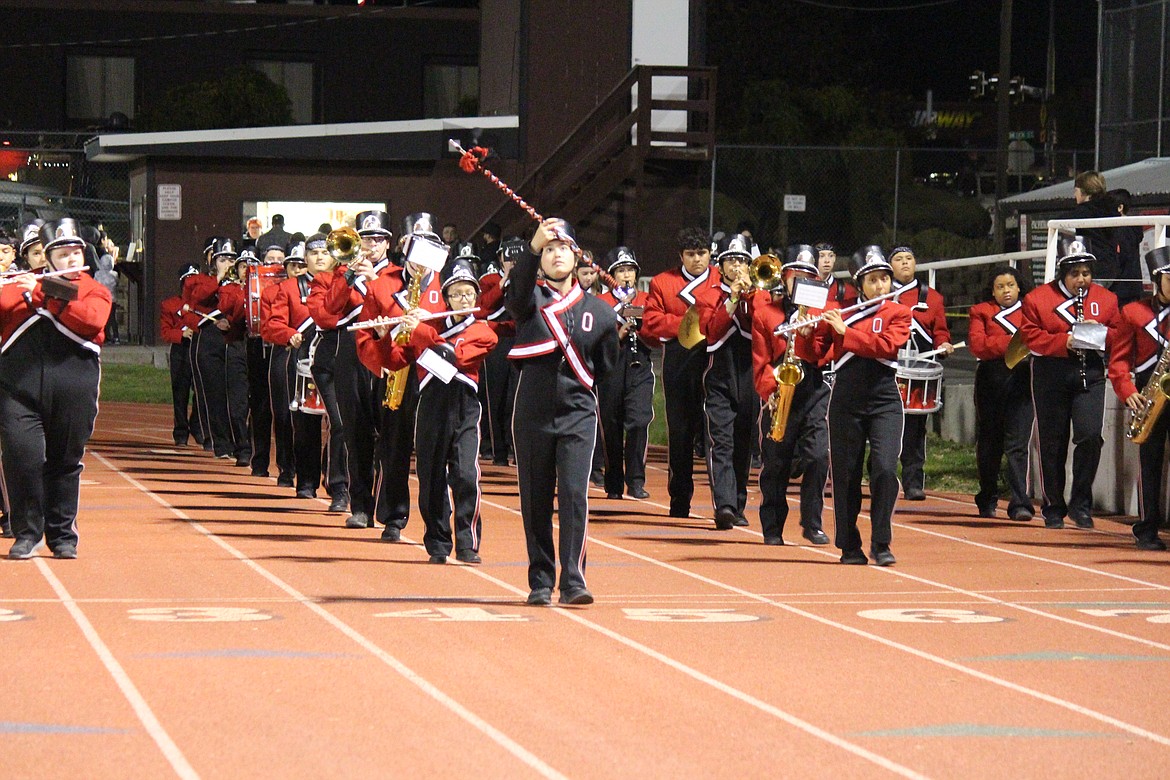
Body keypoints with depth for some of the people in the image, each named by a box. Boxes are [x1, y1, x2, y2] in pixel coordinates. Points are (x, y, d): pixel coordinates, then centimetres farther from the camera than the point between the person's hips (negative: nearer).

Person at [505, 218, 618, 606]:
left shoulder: (598, 311, 9)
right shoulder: (530, 300, 2)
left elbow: (604, 367, 22)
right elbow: (517, 289, -24)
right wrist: (534, 248, -38)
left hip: (578, 416, 0)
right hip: (533, 416, 0)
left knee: (575, 494, -12)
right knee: (535, 501, 4)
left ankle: (574, 581, -13)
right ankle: (540, 582, 13)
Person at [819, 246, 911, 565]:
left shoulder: (898, 313, 4)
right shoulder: (839, 311, 9)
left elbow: (887, 346, -15)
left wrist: (844, 331, -18)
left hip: (884, 401, -2)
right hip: (846, 403, 2)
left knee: (885, 470, -13)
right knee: (846, 475, 3)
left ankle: (881, 545, -5)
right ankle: (849, 546, 13)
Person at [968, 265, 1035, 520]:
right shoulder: (981, 312, 11)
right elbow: (978, 345, -4)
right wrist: (1012, 342, -13)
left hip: (1023, 382, -1)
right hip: (991, 382, 1)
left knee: (1018, 444, -10)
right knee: (989, 443, 10)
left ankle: (1020, 504, -13)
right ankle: (987, 501, 24)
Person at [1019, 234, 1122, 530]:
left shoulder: (1105, 299, 9)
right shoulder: (1038, 298, 1)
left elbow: (1118, 336, 12)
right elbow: (1031, 336, -4)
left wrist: (1101, 332, -10)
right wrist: (1064, 342, -17)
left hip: (1090, 375, 1)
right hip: (1051, 379, -1)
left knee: (1090, 435, -15)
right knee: (1053, 444, 3)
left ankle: (1081, 504, -3)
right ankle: (1053, 508, 15)